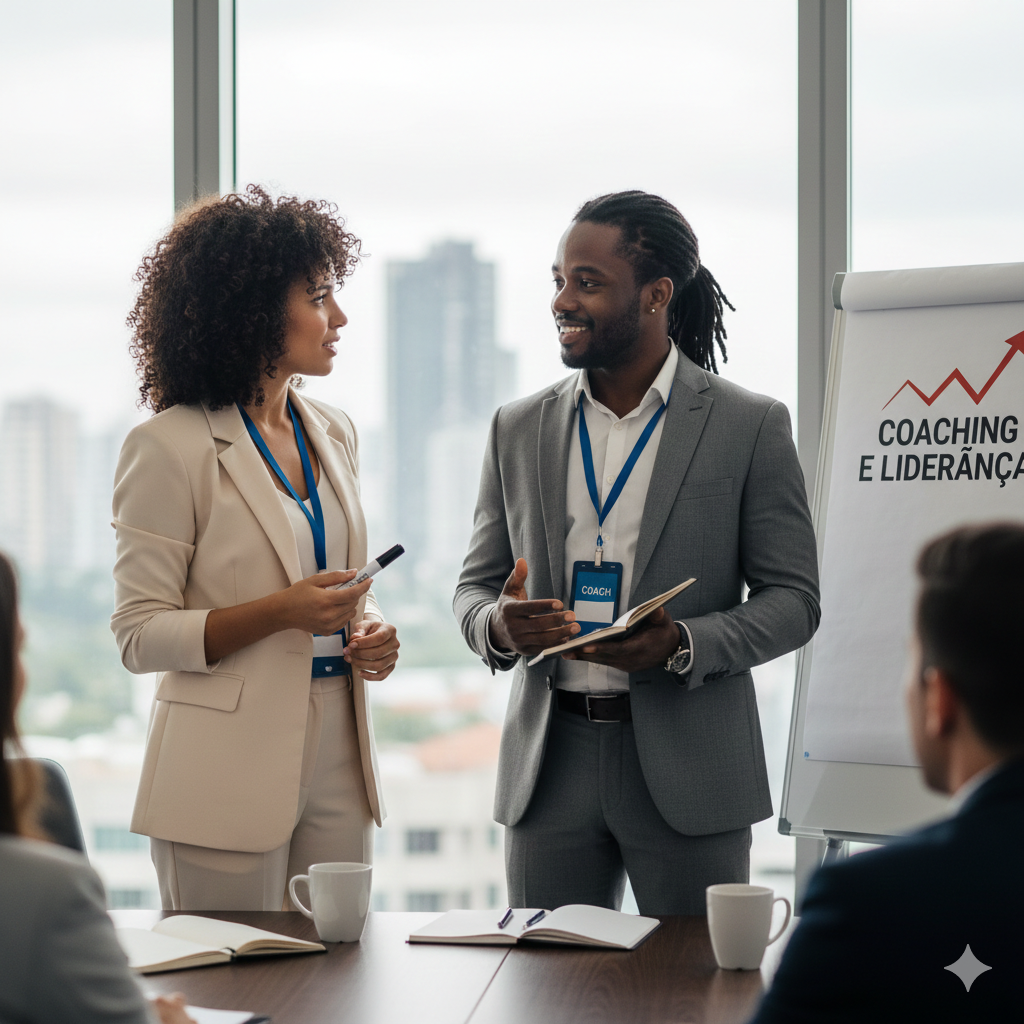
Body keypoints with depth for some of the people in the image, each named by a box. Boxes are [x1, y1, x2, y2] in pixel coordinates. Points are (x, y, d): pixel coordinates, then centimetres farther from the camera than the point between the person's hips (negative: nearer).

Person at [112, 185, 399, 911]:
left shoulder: (333, 432, 12)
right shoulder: (171, 447, -8)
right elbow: (139, 635, -10)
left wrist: (371, 633, 1)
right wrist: (279, 613, -21)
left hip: (337, 758, 6)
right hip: (231, 771, -6)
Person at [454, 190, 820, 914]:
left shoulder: (751, 426, -1)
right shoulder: (519, 429, 10)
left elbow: (794, 598, -2)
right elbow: (475, 585, 14)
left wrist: (684, 645, -19)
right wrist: (498, 625, -10)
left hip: (688, 769, -3)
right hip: (549, 764, 3)